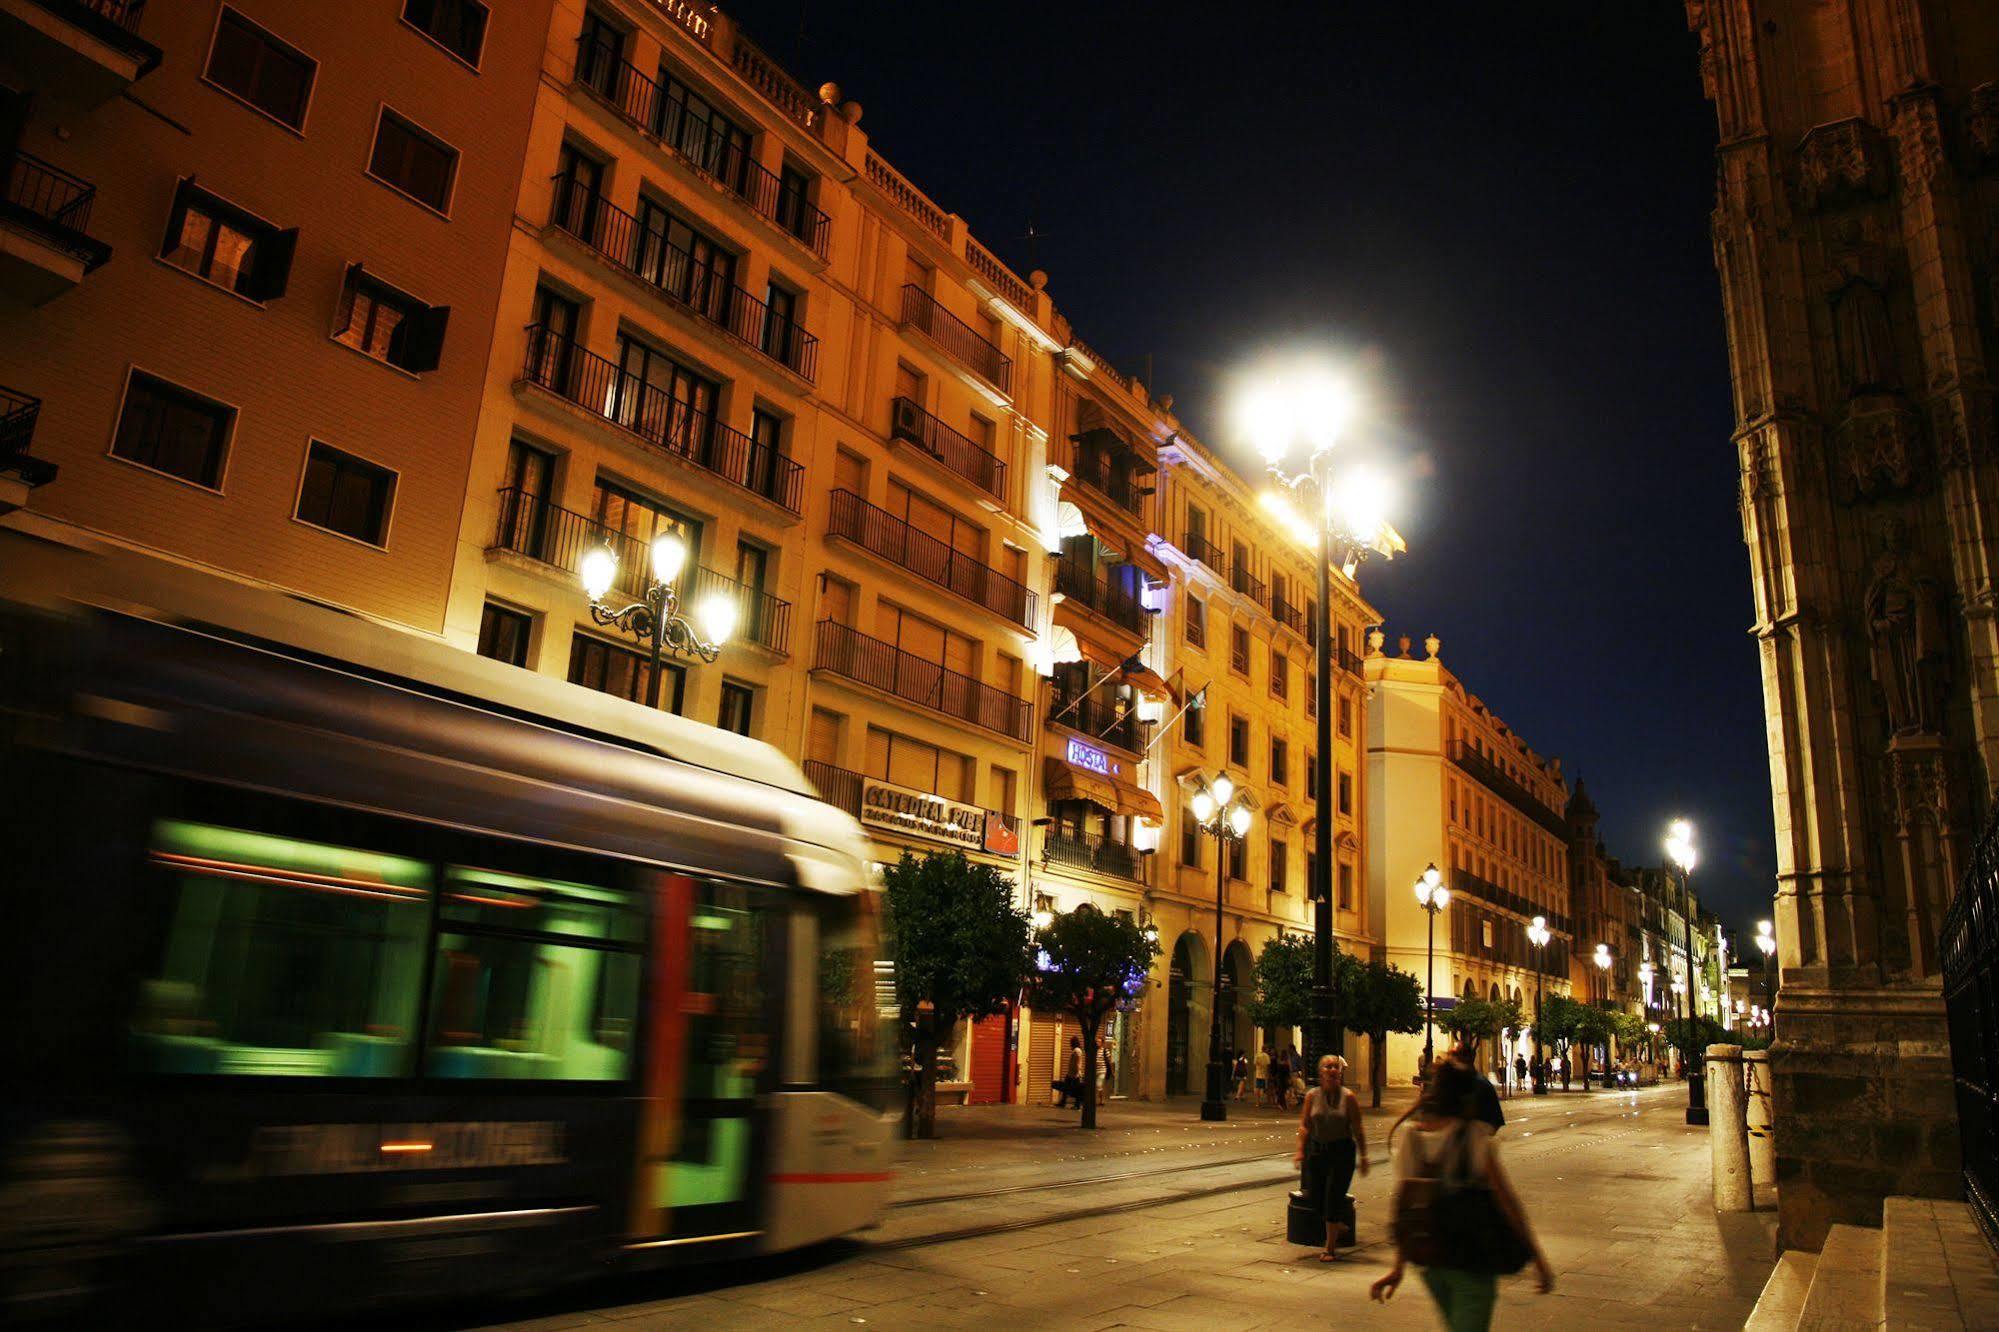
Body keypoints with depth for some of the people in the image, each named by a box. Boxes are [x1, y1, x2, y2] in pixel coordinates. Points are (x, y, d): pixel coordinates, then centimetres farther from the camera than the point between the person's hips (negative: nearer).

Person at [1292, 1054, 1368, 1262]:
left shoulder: (1348, 1097, -6)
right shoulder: (1312, 1096, 0)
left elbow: (1358, 1129, -2)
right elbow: (1304, 1125, 1)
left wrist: (1363, 1156, -2)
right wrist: (1300, 1150, -8)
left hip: (1342, 1151, -3)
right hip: (1317, 1150, 3)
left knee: (1333, 1198, -5)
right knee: (1316, 1196, 6)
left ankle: (1330, 1248, 8)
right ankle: (1338, 1225, 37)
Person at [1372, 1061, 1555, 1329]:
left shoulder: (1409, 1137, 0)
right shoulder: (1475, 1136, -13)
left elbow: (1400, 1204, 1)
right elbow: (1505, 1197, -15)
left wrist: (1399, 1266, 7)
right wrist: (1536, 1256, -7)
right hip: (1471, 1261, -6)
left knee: (1456, 1324, 25)